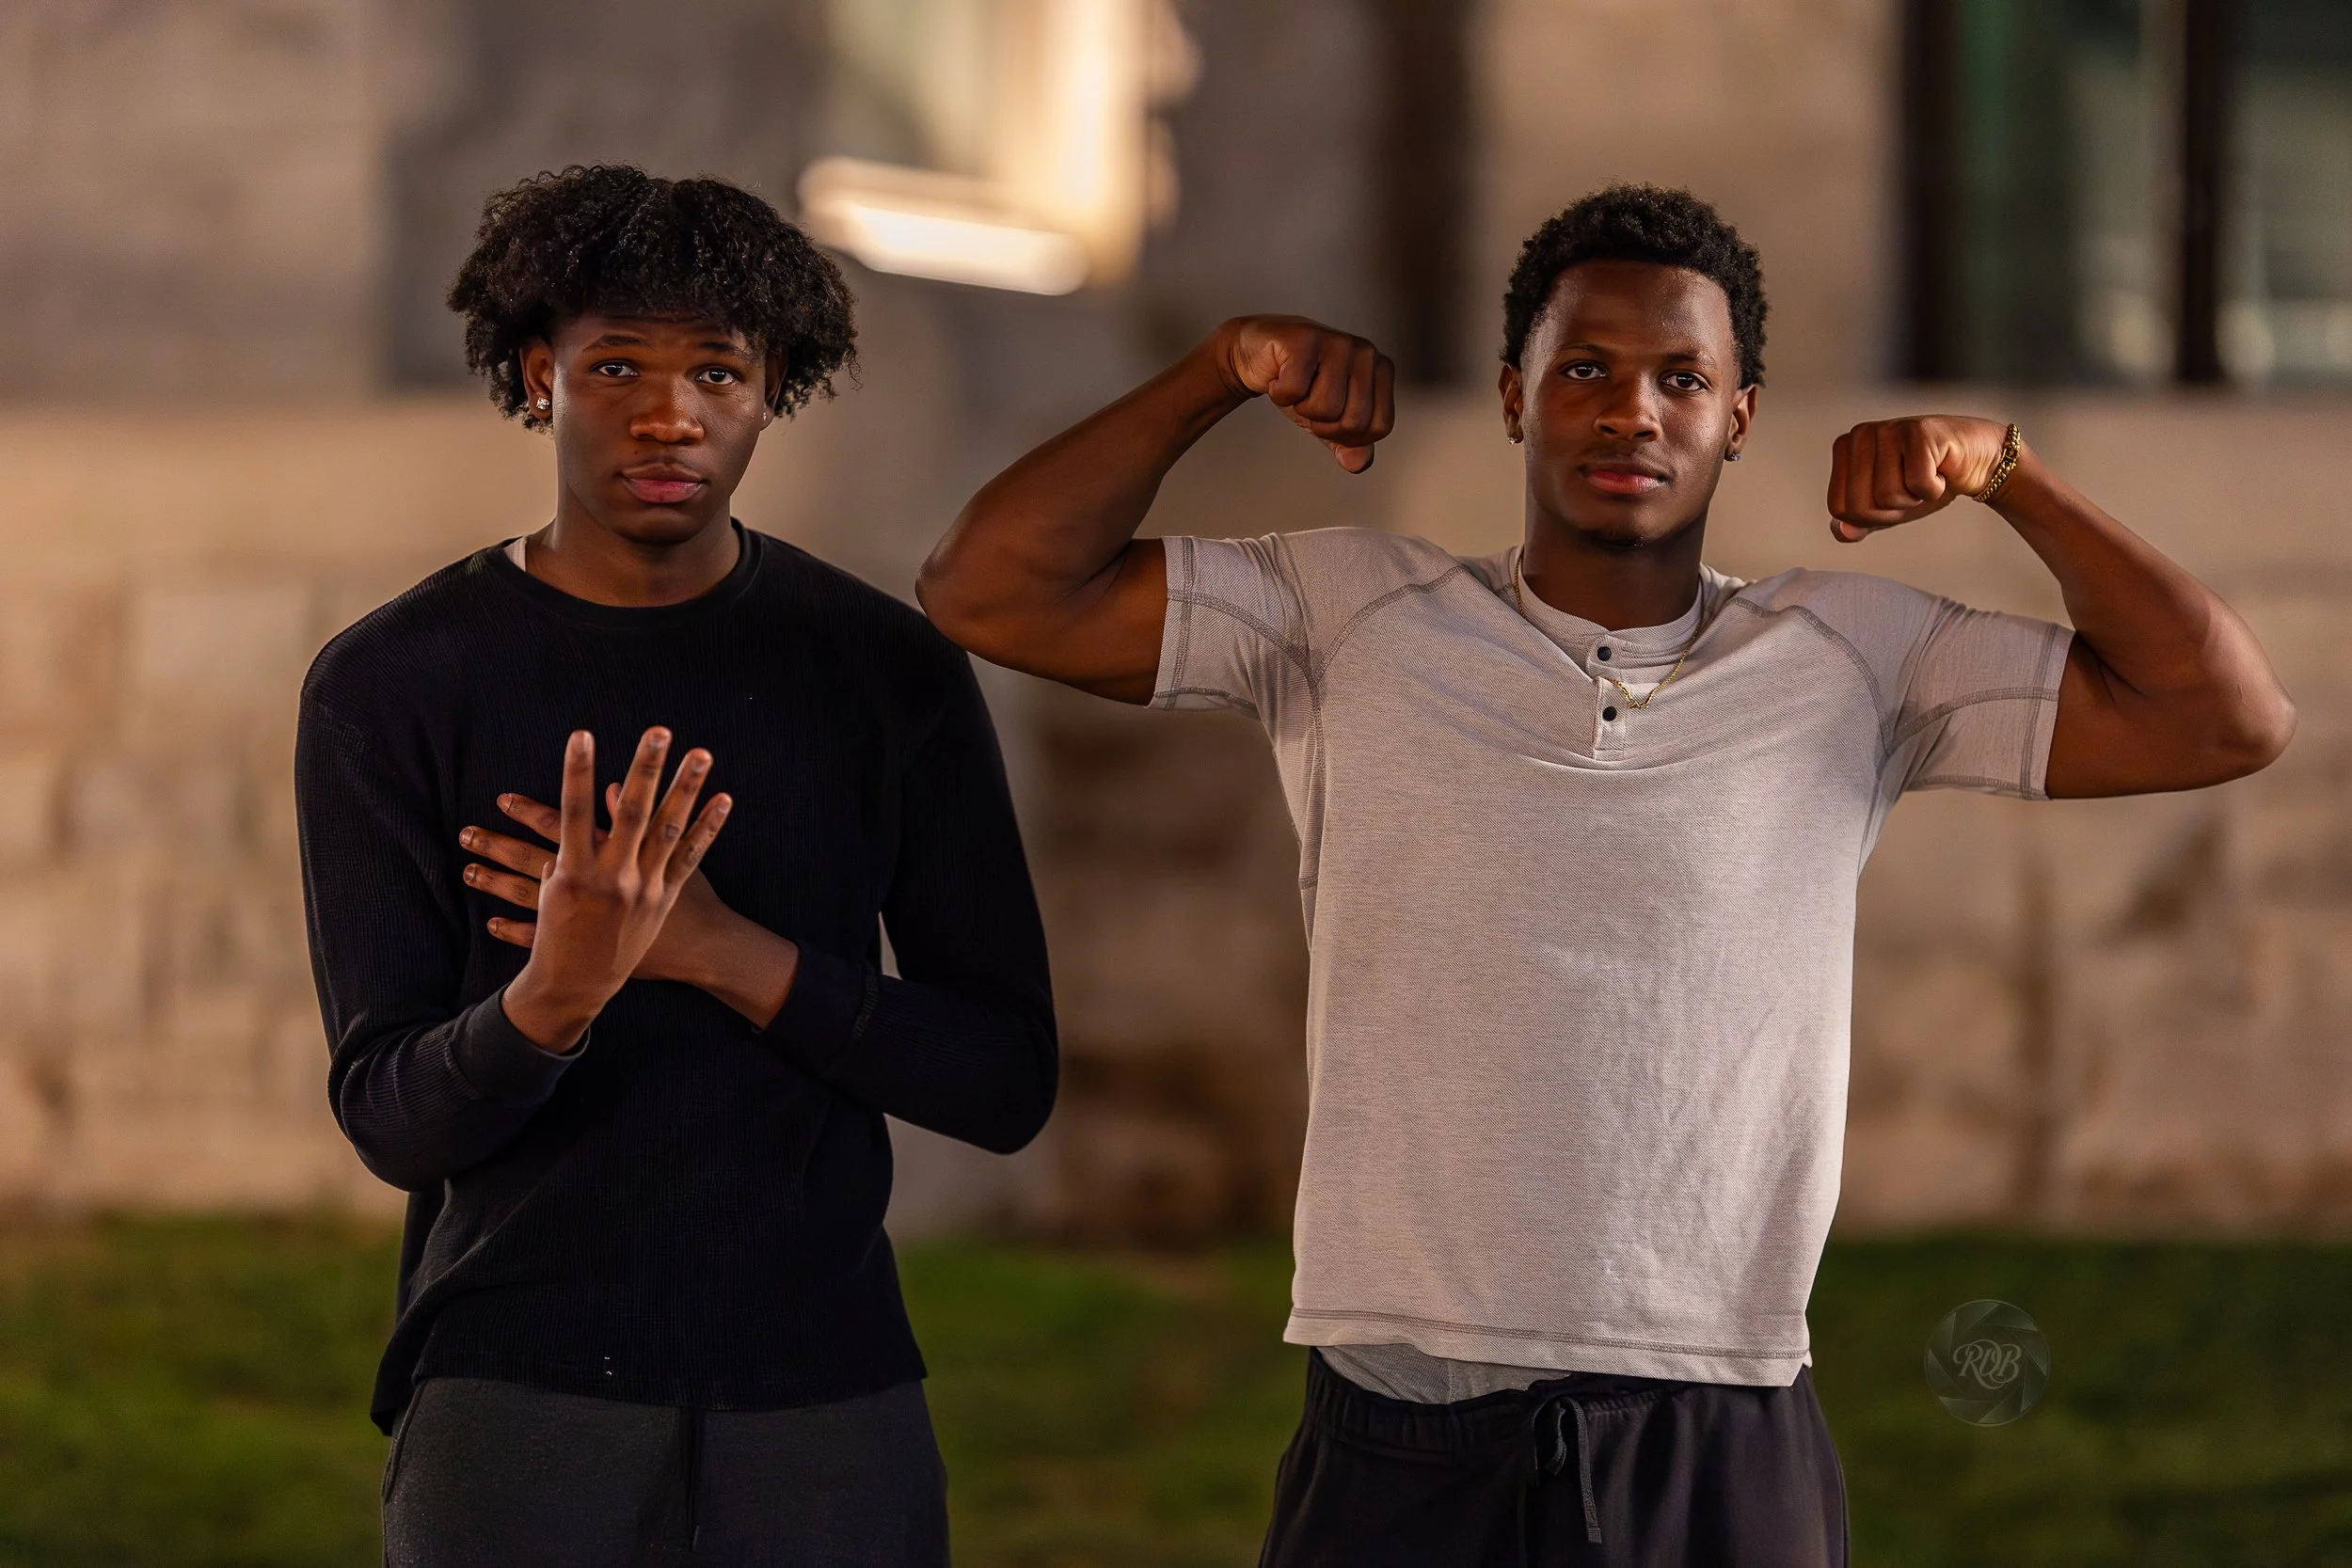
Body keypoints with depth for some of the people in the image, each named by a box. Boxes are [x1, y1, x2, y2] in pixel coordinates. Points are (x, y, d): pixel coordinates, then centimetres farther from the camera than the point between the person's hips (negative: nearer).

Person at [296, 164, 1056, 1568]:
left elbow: (1008, 1082, -1)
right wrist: (555, 992, -27)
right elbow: (392, 1121, -7)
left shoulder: (889, 672, 2)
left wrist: (724, 953, -14)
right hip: (514, 1396, -1)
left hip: (828, 1399, 1)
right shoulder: (391, 688, -2)